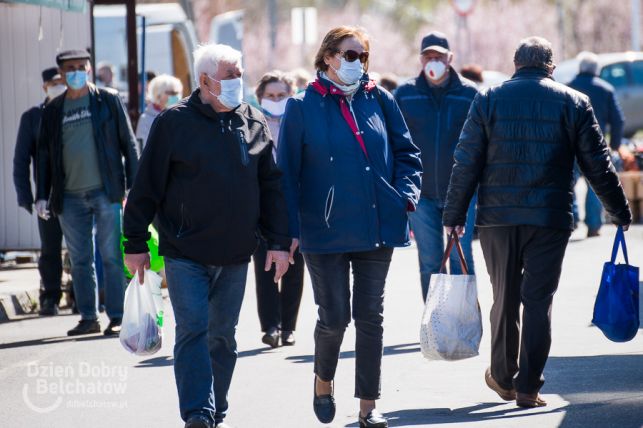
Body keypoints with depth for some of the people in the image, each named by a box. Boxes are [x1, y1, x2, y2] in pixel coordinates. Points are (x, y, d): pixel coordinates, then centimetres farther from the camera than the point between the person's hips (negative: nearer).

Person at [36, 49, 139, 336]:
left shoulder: (108, 100, 3)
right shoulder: (53, 111, 11)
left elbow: (129, 143, 3)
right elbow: (44, 154, 13)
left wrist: (134, 186, -4)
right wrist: (42, 195, 5)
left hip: (106, 192, -3)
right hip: (70, 196, 3)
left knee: (112, 257, -2)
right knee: (80, 260, 7)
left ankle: (117, 317, 1)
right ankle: (88, 318, 14)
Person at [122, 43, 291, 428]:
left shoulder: (255, 123, 8)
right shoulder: (174, 123, -3)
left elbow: (272, 188, 11)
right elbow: (147, 186, -2)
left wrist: (279, 242, 5)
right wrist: (136, 244, -3)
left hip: (235, 254, 4)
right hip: (186, 252, -3)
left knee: (223, 335, 10)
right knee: (193, 330, -10)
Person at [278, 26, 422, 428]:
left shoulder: (379, 100, 5)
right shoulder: (303, 107, -2)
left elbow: (406, 151, 11)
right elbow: (287, 171, -2)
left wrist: (406, 194, -4)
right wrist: (290, 229, -6)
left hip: (377, 226, 3)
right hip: (326, 229, -2)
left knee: (371, 315, 5)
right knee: (334, 316, 0)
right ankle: (324, 380, 30)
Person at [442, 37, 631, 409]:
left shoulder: (489, 100, 3)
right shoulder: (573, 103, 2)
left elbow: (466, 163, 0)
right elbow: (598, 165, 4)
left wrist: (455, 215, 5)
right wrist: (621, 212, 13)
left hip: (497, 217, 1)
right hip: (550, 218, -1)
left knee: (505, 298, 14)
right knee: (539, 301, 2)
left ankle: (503, 377, 25)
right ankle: (528, 387, 0)